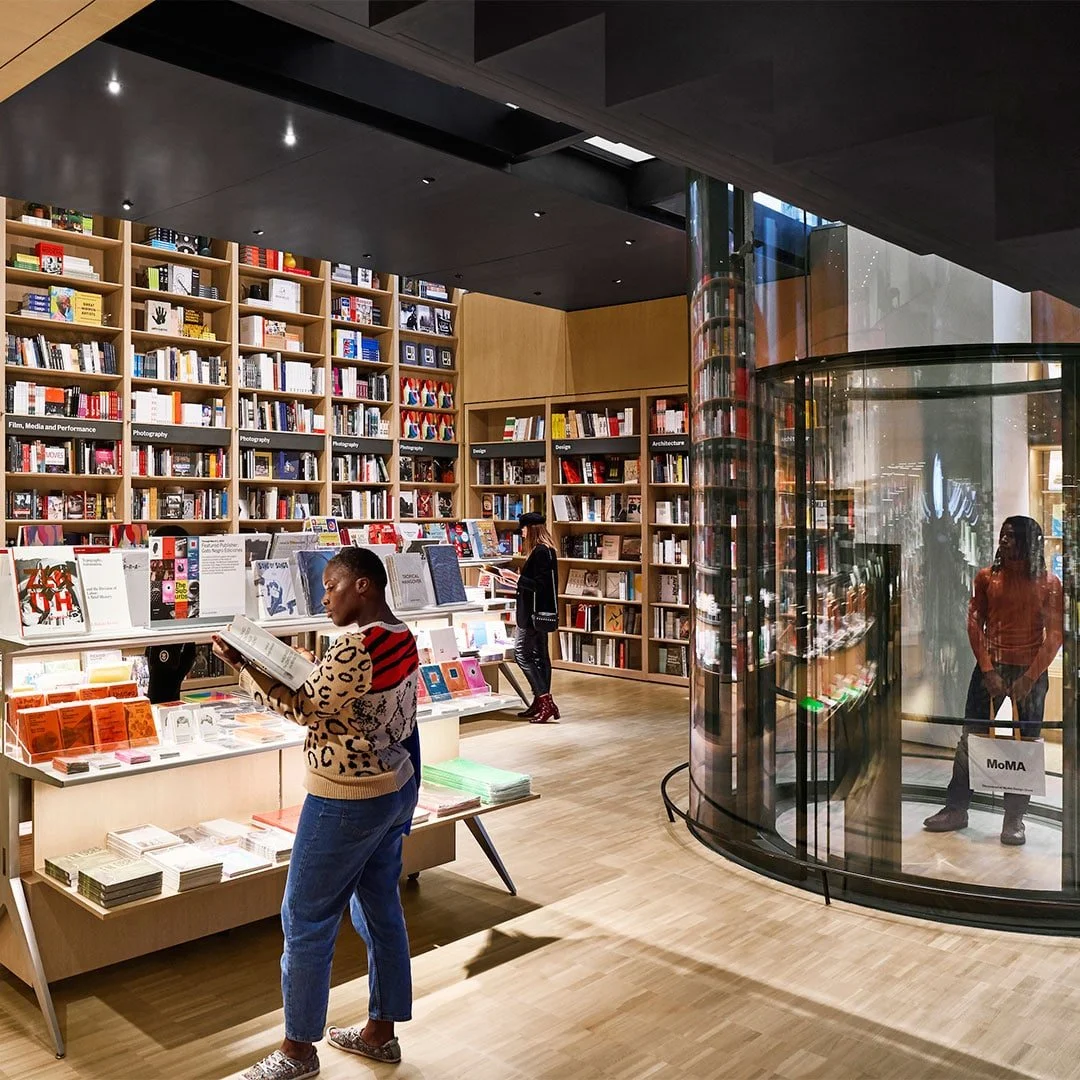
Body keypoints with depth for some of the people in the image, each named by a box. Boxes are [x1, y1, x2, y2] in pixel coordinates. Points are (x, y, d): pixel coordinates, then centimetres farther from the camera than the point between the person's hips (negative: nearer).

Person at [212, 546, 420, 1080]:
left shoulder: (357, 647, -25)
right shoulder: (402, 637, 4)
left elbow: (304, 708, -17)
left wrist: (241, 664, -15)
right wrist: (311, 673, 4)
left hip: (348, 804, -9)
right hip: (396, 790, 10)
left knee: (306, 921, 7)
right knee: (380, 910, 19)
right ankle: (381, 1032, 33)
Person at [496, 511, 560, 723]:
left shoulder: (540, 552, -17)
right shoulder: (545, 550, 14)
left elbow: (539, 585, -22)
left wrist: (515, 576, -17)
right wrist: (514, 581, 21)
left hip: (535, 612, -11)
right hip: (540, 611, 11)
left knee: (521, 652, -9)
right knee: (539, 654, 11)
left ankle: (544, 700, -12)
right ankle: (542, 703, 16)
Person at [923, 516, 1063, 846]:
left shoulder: (1048, 584, -1)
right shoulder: (986, 577, 4)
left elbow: (1054, 635, -3)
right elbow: (974, 624, 1)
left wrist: (1029, 679, -11)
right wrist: (988, 671, -8)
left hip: (1030, 673, -1)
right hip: (990, 668, 2)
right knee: (970, 738, 4)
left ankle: (1014, 819, 14)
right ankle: (956, 809, 14)